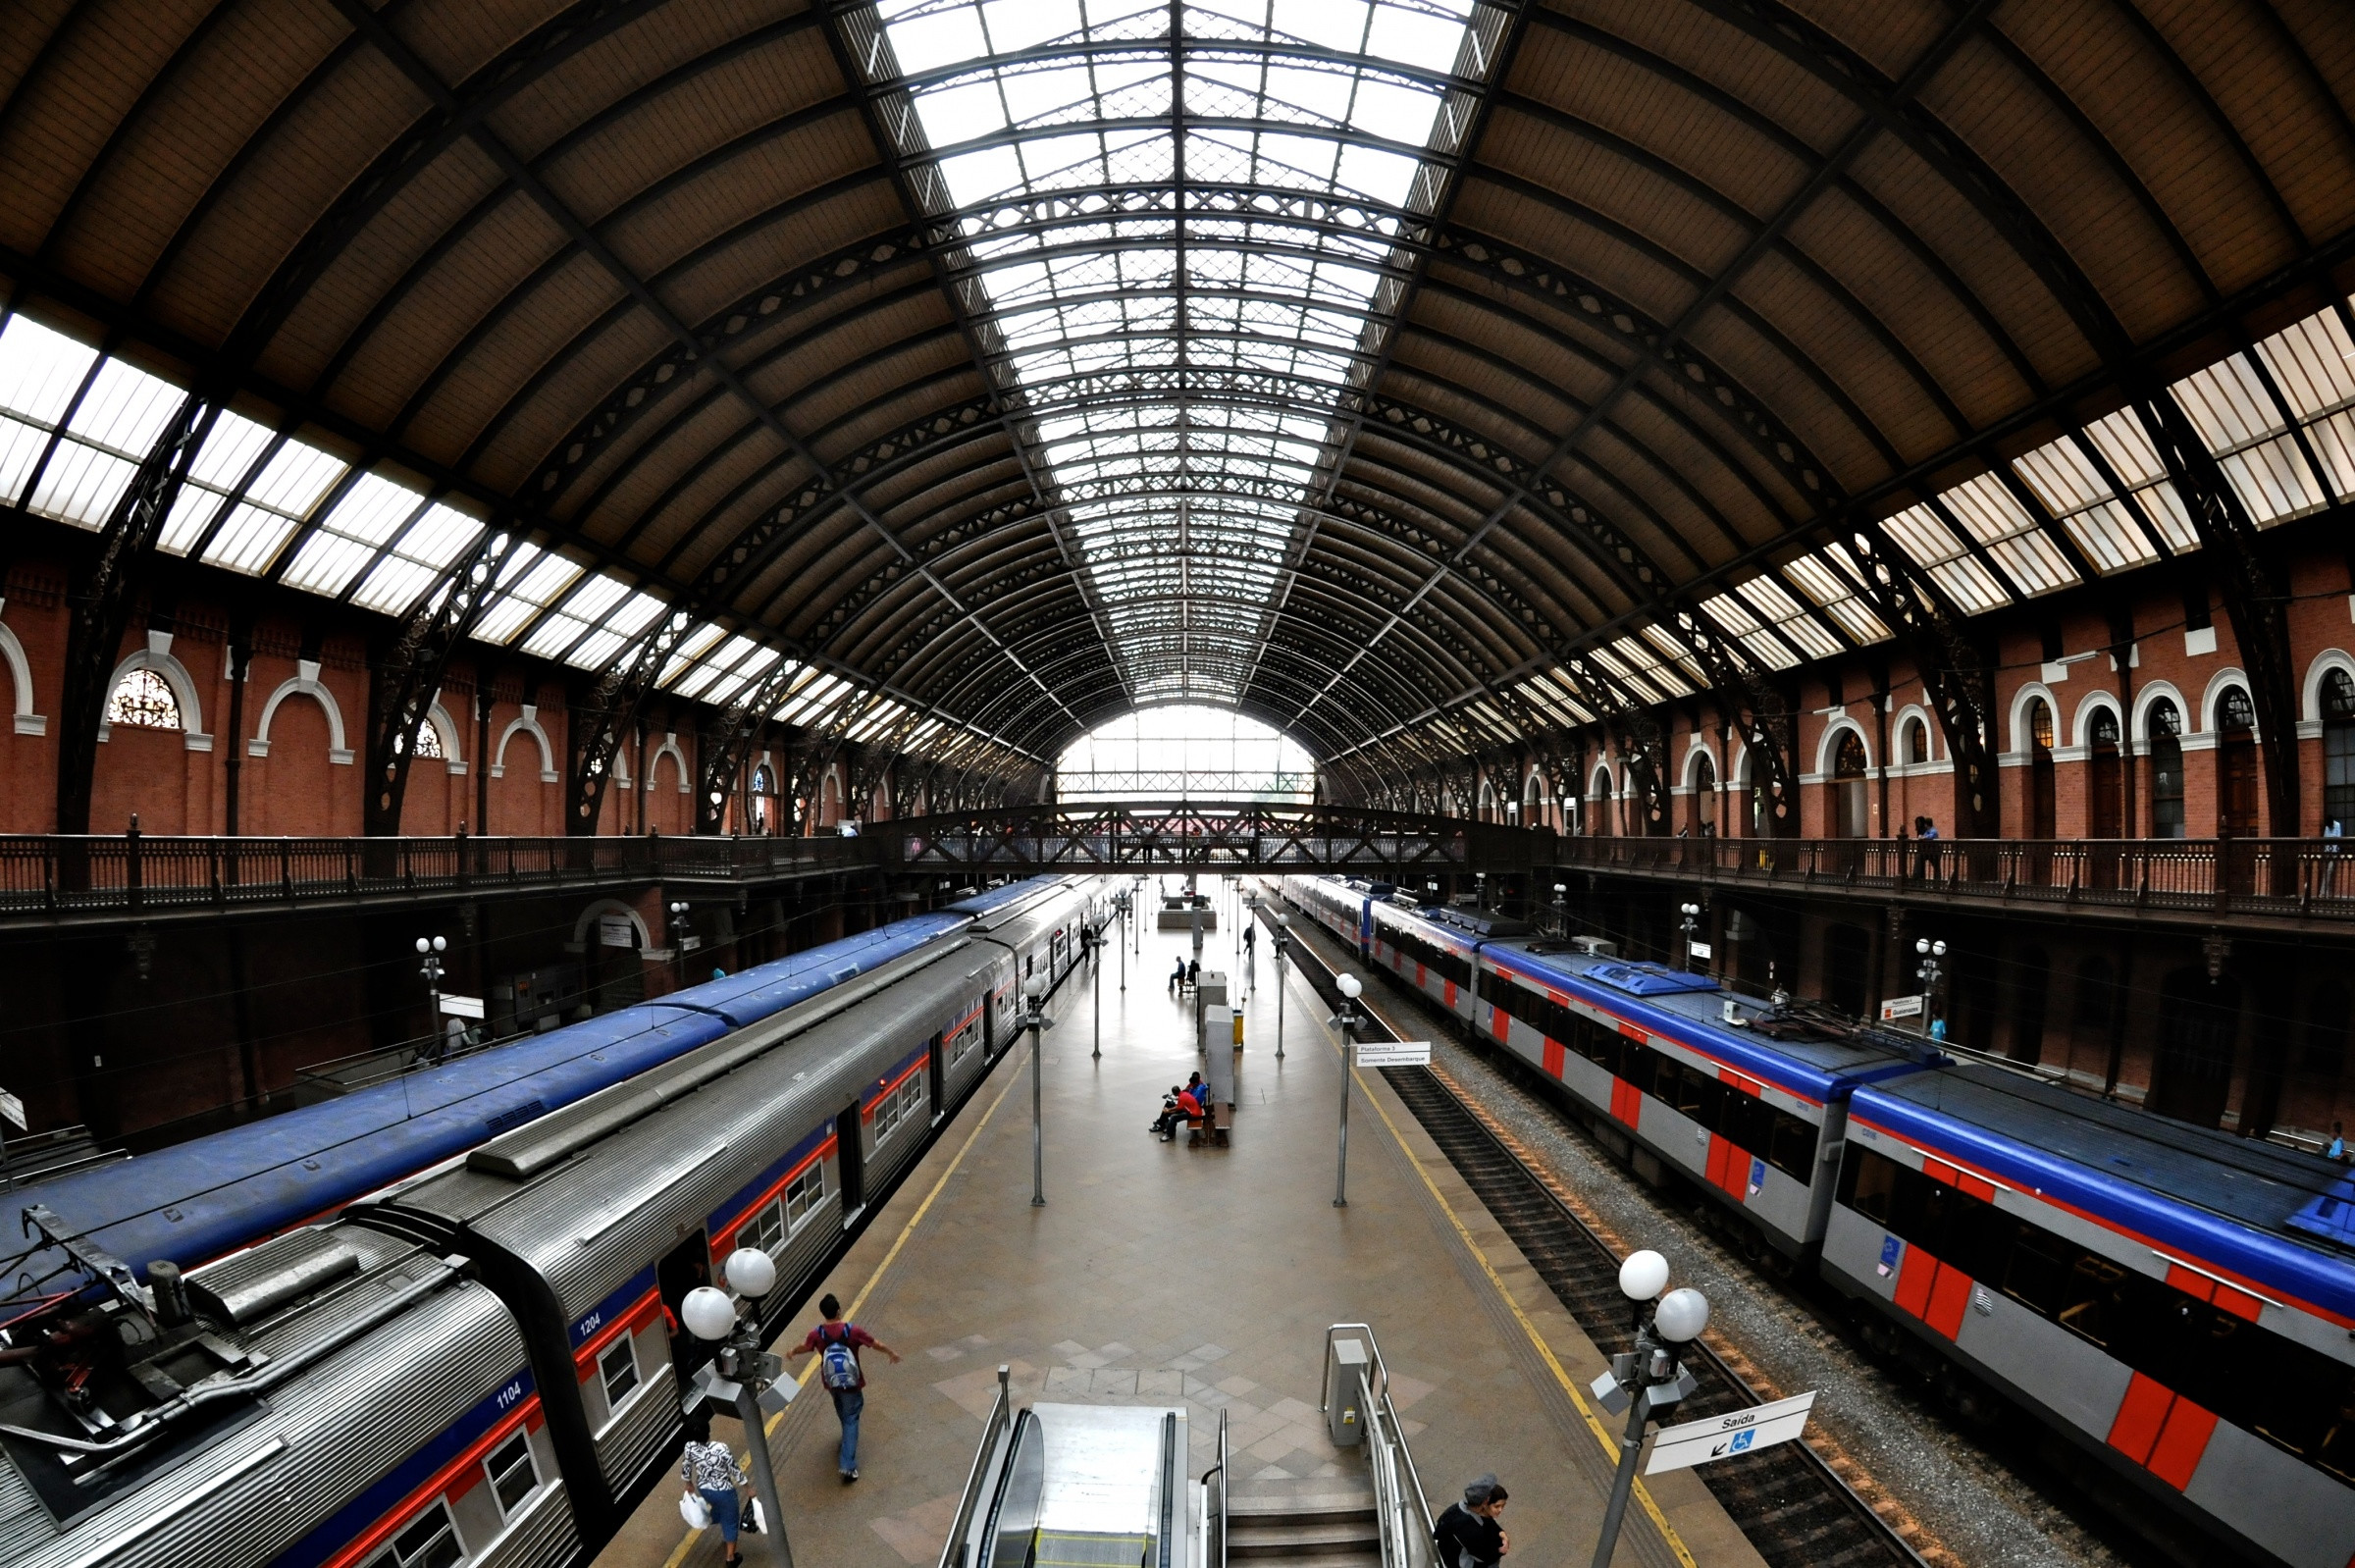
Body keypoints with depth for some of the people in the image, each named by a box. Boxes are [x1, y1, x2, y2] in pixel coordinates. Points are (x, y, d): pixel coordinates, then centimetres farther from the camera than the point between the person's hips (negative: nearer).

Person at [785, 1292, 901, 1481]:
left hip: (831, 1382, 3)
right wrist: (892, 1353, 9)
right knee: (851, 1420, 8)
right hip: (851, 1383, -3)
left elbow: (804, 1347, 6)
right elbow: (877, 1344, -10)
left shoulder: (817, 1334, -18)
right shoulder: (853, 1330, -24)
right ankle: (848, 1465, 2)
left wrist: (792, 1352, 30)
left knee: (843, 1412, 32)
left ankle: (848, 1435, 55)